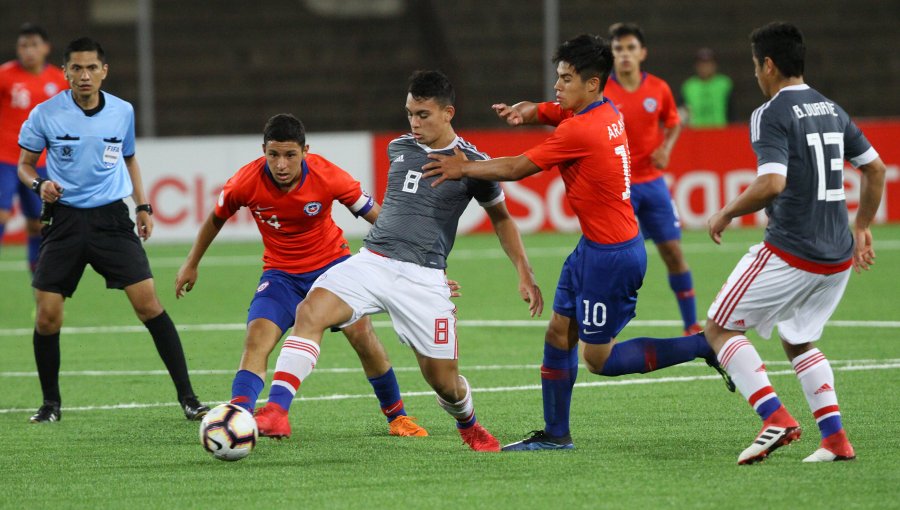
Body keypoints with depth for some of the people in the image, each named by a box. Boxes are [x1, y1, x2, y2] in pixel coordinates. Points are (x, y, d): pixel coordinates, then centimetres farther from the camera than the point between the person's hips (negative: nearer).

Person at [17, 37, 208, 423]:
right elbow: (25, 164, 6)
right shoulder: (45, 114, -4)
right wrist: (39, 184, -15)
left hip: (111, 218, 1)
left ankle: (187, 397, -6)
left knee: (148, 304, -11)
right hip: (64, 219, -1)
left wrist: (142, 206, 13)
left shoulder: (122, 112, 4)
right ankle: (50, 402, 16)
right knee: (47, 317, -5)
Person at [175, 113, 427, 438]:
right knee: (257, 339, -23)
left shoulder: (327, 177, -23)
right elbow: (216, 218, 2)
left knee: (362, 334, -14)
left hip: (332, 262, 0)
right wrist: (191, 264, 13)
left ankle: (396, 415, 7)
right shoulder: (246, 183, -20)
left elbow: (375, 216, -10)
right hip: (281, 273, 0)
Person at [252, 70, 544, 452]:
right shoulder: (399, 148, 11)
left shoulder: (471, 163, -1)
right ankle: (276, 411, -32)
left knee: (442, 379, 1)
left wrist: (525, 274, 9)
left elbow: (500, 218, 13)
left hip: (423, 278, -3)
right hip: (372, 260, 3)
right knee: (311, 311, -25)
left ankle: (469, 427, 37)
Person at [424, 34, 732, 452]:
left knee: (600, 359, -2)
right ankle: (555, 434, 19)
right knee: (558, 334, 13)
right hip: (595, 247, 10)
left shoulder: (580, 130, -22)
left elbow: (516, 169, -15)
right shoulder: (605, 112, 5)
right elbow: (544, 111, 16)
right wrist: (521, 112, -9)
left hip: (610, 256, -10)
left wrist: (463, 168, -3)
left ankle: (705, 346, -2)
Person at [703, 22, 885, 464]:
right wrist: (861, 228, 29)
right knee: (797, 341, 25)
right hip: (837, 256, 8)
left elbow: (772, 183, -24)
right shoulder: (831, 109, 13)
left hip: (790, 254, -8)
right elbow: (875, 169, 19)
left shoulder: (771, 115, -11)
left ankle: (775, 417, -11)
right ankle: (835, 439, 11)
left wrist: (726, 214, -10)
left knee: (720, 328, 5)